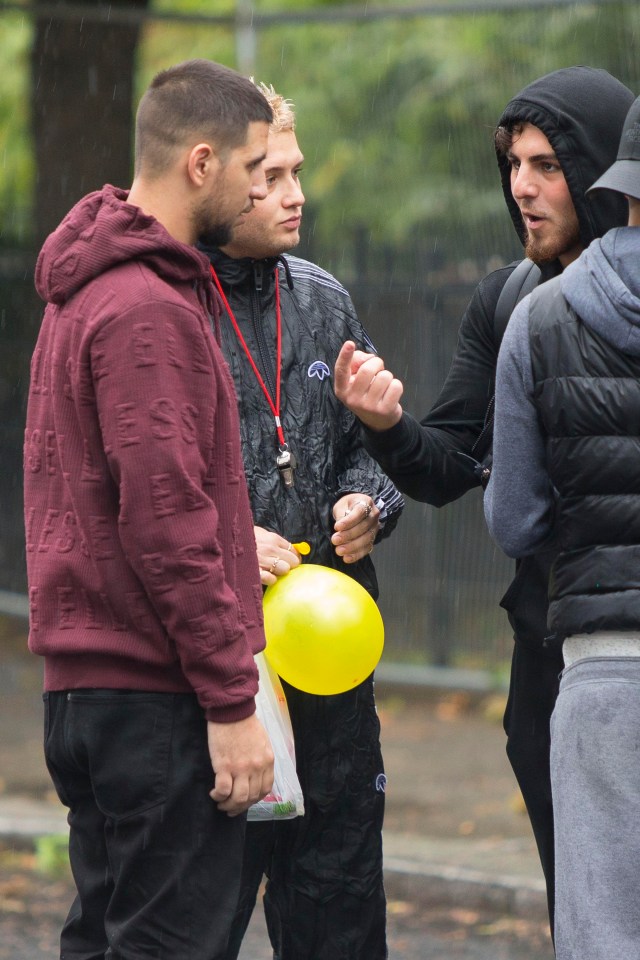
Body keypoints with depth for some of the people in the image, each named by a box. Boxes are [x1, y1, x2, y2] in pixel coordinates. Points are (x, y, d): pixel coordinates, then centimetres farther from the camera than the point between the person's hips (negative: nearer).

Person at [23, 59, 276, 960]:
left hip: (86, 683, 10)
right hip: (156, 693, -10)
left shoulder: (83, 294, 17)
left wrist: (231, 544, 16)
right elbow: (164, 521, -20)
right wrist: (231, 701, -18)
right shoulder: (149, 311, -15)